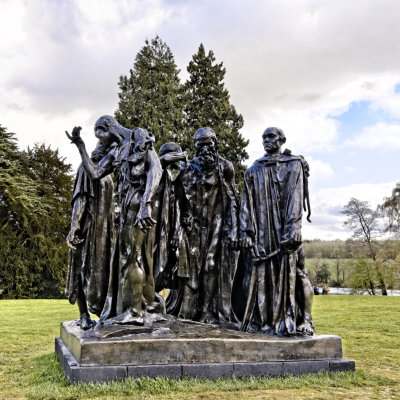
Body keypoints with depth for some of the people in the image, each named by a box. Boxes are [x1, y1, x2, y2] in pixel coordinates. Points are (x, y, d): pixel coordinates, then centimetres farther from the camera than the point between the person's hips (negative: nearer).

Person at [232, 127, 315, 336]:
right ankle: (260, 322, 5)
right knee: (259, 275, -1)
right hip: (261, 231, 3)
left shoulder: (294, 165, 9)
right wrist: (246, 231, 1)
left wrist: (292, 229, -14)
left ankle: (290, 322, -3)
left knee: (287, 273, -7)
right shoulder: (254, 170, 18)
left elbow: (296, 198, -2)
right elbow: (247, 203, 12)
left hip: (284, 230, -3)